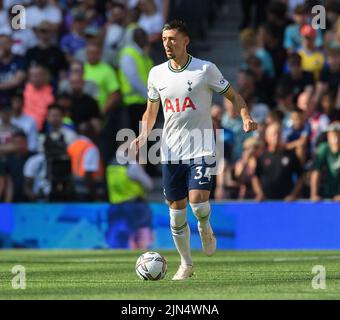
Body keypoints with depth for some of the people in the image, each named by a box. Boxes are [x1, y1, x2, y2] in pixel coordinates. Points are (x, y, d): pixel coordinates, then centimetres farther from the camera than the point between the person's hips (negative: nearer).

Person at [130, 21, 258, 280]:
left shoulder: (205, 69, -4)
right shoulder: (157, 74, 7)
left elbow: (234, 96, 3)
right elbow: (151, 111, 18)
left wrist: (246, 118, -16)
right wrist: (144, 134, 0)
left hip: (201, 149, -4)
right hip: (171, 152, 4)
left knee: (197, 201, -19)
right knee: (176, 210, 4)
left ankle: (205, 228, 17)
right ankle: (186, 264, 19)